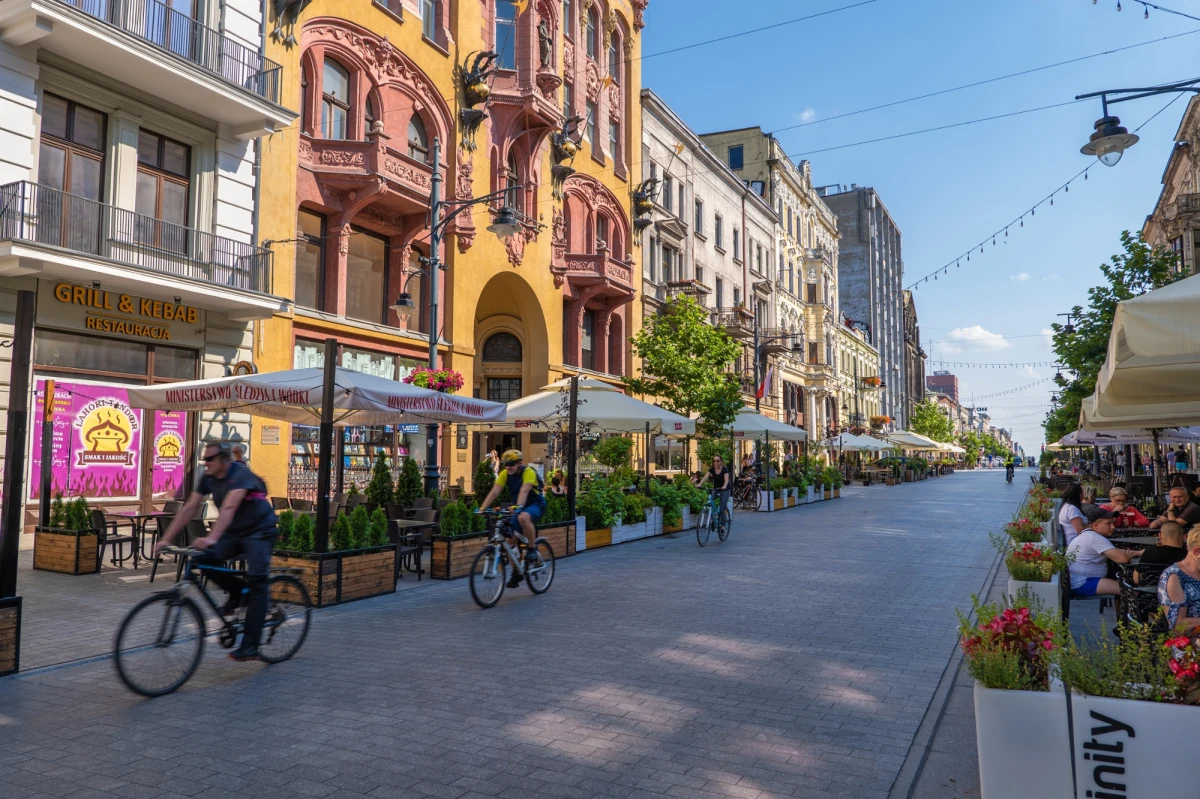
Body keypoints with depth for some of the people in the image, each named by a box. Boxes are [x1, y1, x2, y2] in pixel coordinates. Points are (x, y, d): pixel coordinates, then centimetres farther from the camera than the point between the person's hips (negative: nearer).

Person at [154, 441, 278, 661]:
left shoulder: (241, 475, -24)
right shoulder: (208, 478, -3)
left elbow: (228, 508, -39)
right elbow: (189, 508, -6)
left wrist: (211, 539, -52)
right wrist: (166, 539, -13)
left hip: (259, 531, -7)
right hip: (234, 533, 7)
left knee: (256, 583, -13)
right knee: (202, 559, -17)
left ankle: (250, 646, -11)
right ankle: (236, 590, 9)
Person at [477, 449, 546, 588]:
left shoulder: (528, 472, -22)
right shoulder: (505, 474, -7)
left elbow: (524, 491, -37)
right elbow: (494, 492, -15)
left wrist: (518, 507, -53)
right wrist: (482, 508, -27)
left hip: (536, 505, -6)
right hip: (517, 507, 6)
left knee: (523, 517, -39)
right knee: (511, 538, -1)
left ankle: (531, 549, -21)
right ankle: (516, 573, 14)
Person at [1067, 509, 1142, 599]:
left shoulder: (1088, 534, 14)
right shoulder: (1096, 538, -18)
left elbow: (1115, 552, 22)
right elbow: (1123, 558, -22)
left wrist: (1138, 552, 7)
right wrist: (1129, 555, 1)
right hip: (1081, 584, -11)